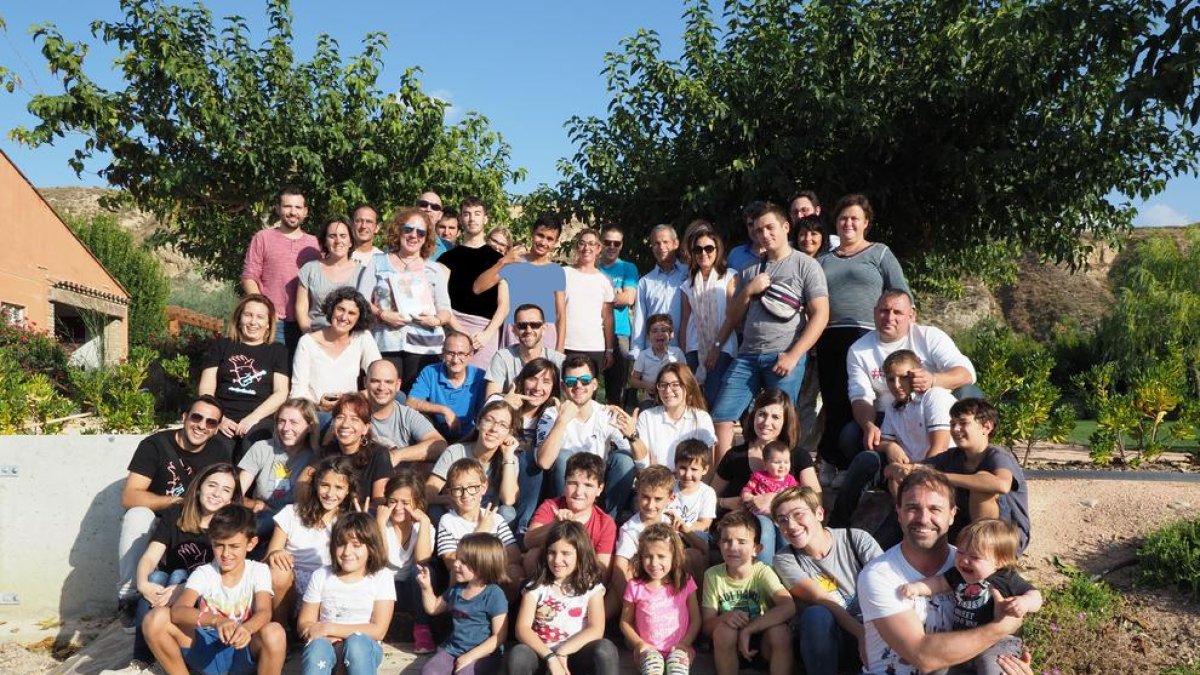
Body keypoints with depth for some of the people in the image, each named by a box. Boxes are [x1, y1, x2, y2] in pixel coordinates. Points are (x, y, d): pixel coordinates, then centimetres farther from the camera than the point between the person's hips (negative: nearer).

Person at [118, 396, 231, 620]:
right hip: (153, 526, -2)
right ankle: (128, 597, -23)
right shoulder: (155, 444, -13)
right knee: (138, 515, -34)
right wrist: (178, 501, -26)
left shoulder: (219, 454, -1)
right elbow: (129, 497, -20)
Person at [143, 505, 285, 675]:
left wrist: (246, 629, -45)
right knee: (156, 618, -20)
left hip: (242, 650, -2)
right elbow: (177, 611, -23)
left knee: (274, 632, -35)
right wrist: (216, 620, -42)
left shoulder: (258, 571, -5)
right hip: (205, 647, 2)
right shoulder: (203, 573, -4)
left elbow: (264, 612, -20)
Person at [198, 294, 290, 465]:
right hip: (224, 420, 1)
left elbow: (281, 393, 7)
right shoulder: (221, 346, 22)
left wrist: (253, 418, -9)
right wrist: (218, 419, -5)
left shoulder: (278, 351, 19)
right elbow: (206, 389, 13)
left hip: (260, 420, 0)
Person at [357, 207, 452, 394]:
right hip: (386, 343, 0)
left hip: (423, 345, 0)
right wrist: (382, 314, -10)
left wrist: (437, 320, -9)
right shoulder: (378, 262, 16)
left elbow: (445, 310, 13)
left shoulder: (434, 269, 18)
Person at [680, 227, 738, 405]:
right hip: (695, 347, 3)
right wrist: (682, 353, 5)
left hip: (722, 347, -3)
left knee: (713, 397, -13)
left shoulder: (729, 276, 4)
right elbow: (685, 320, 13)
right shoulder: (689, 283, 16)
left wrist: (717, 347, -9)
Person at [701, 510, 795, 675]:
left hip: (764, 643, -1)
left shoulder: (762, 572, -14)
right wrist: (725, 617, -30)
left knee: (779, 630, -31)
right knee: (724, 629, -30)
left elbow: (789, 607, -31)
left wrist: (747, 630, -32)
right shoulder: (712, 575, -8)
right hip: (730, 648, 1)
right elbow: (707, 626, -7)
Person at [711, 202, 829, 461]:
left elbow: (820, 314, -4)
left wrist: (793, 356, -11)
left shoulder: (805, 265, 4)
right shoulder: (750, 270, 19)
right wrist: (748, 291, 0)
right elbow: (732, 318, 19)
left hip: (784, 357, -5)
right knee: (721, 418, -4)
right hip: (748, 355, 5)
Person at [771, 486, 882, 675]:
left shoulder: (857, 540, -2)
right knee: (816, 614, -34)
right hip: (822, 639, 0)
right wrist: (862, 632, -32)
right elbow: (821, 599, -18)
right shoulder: (785, 560, -3)